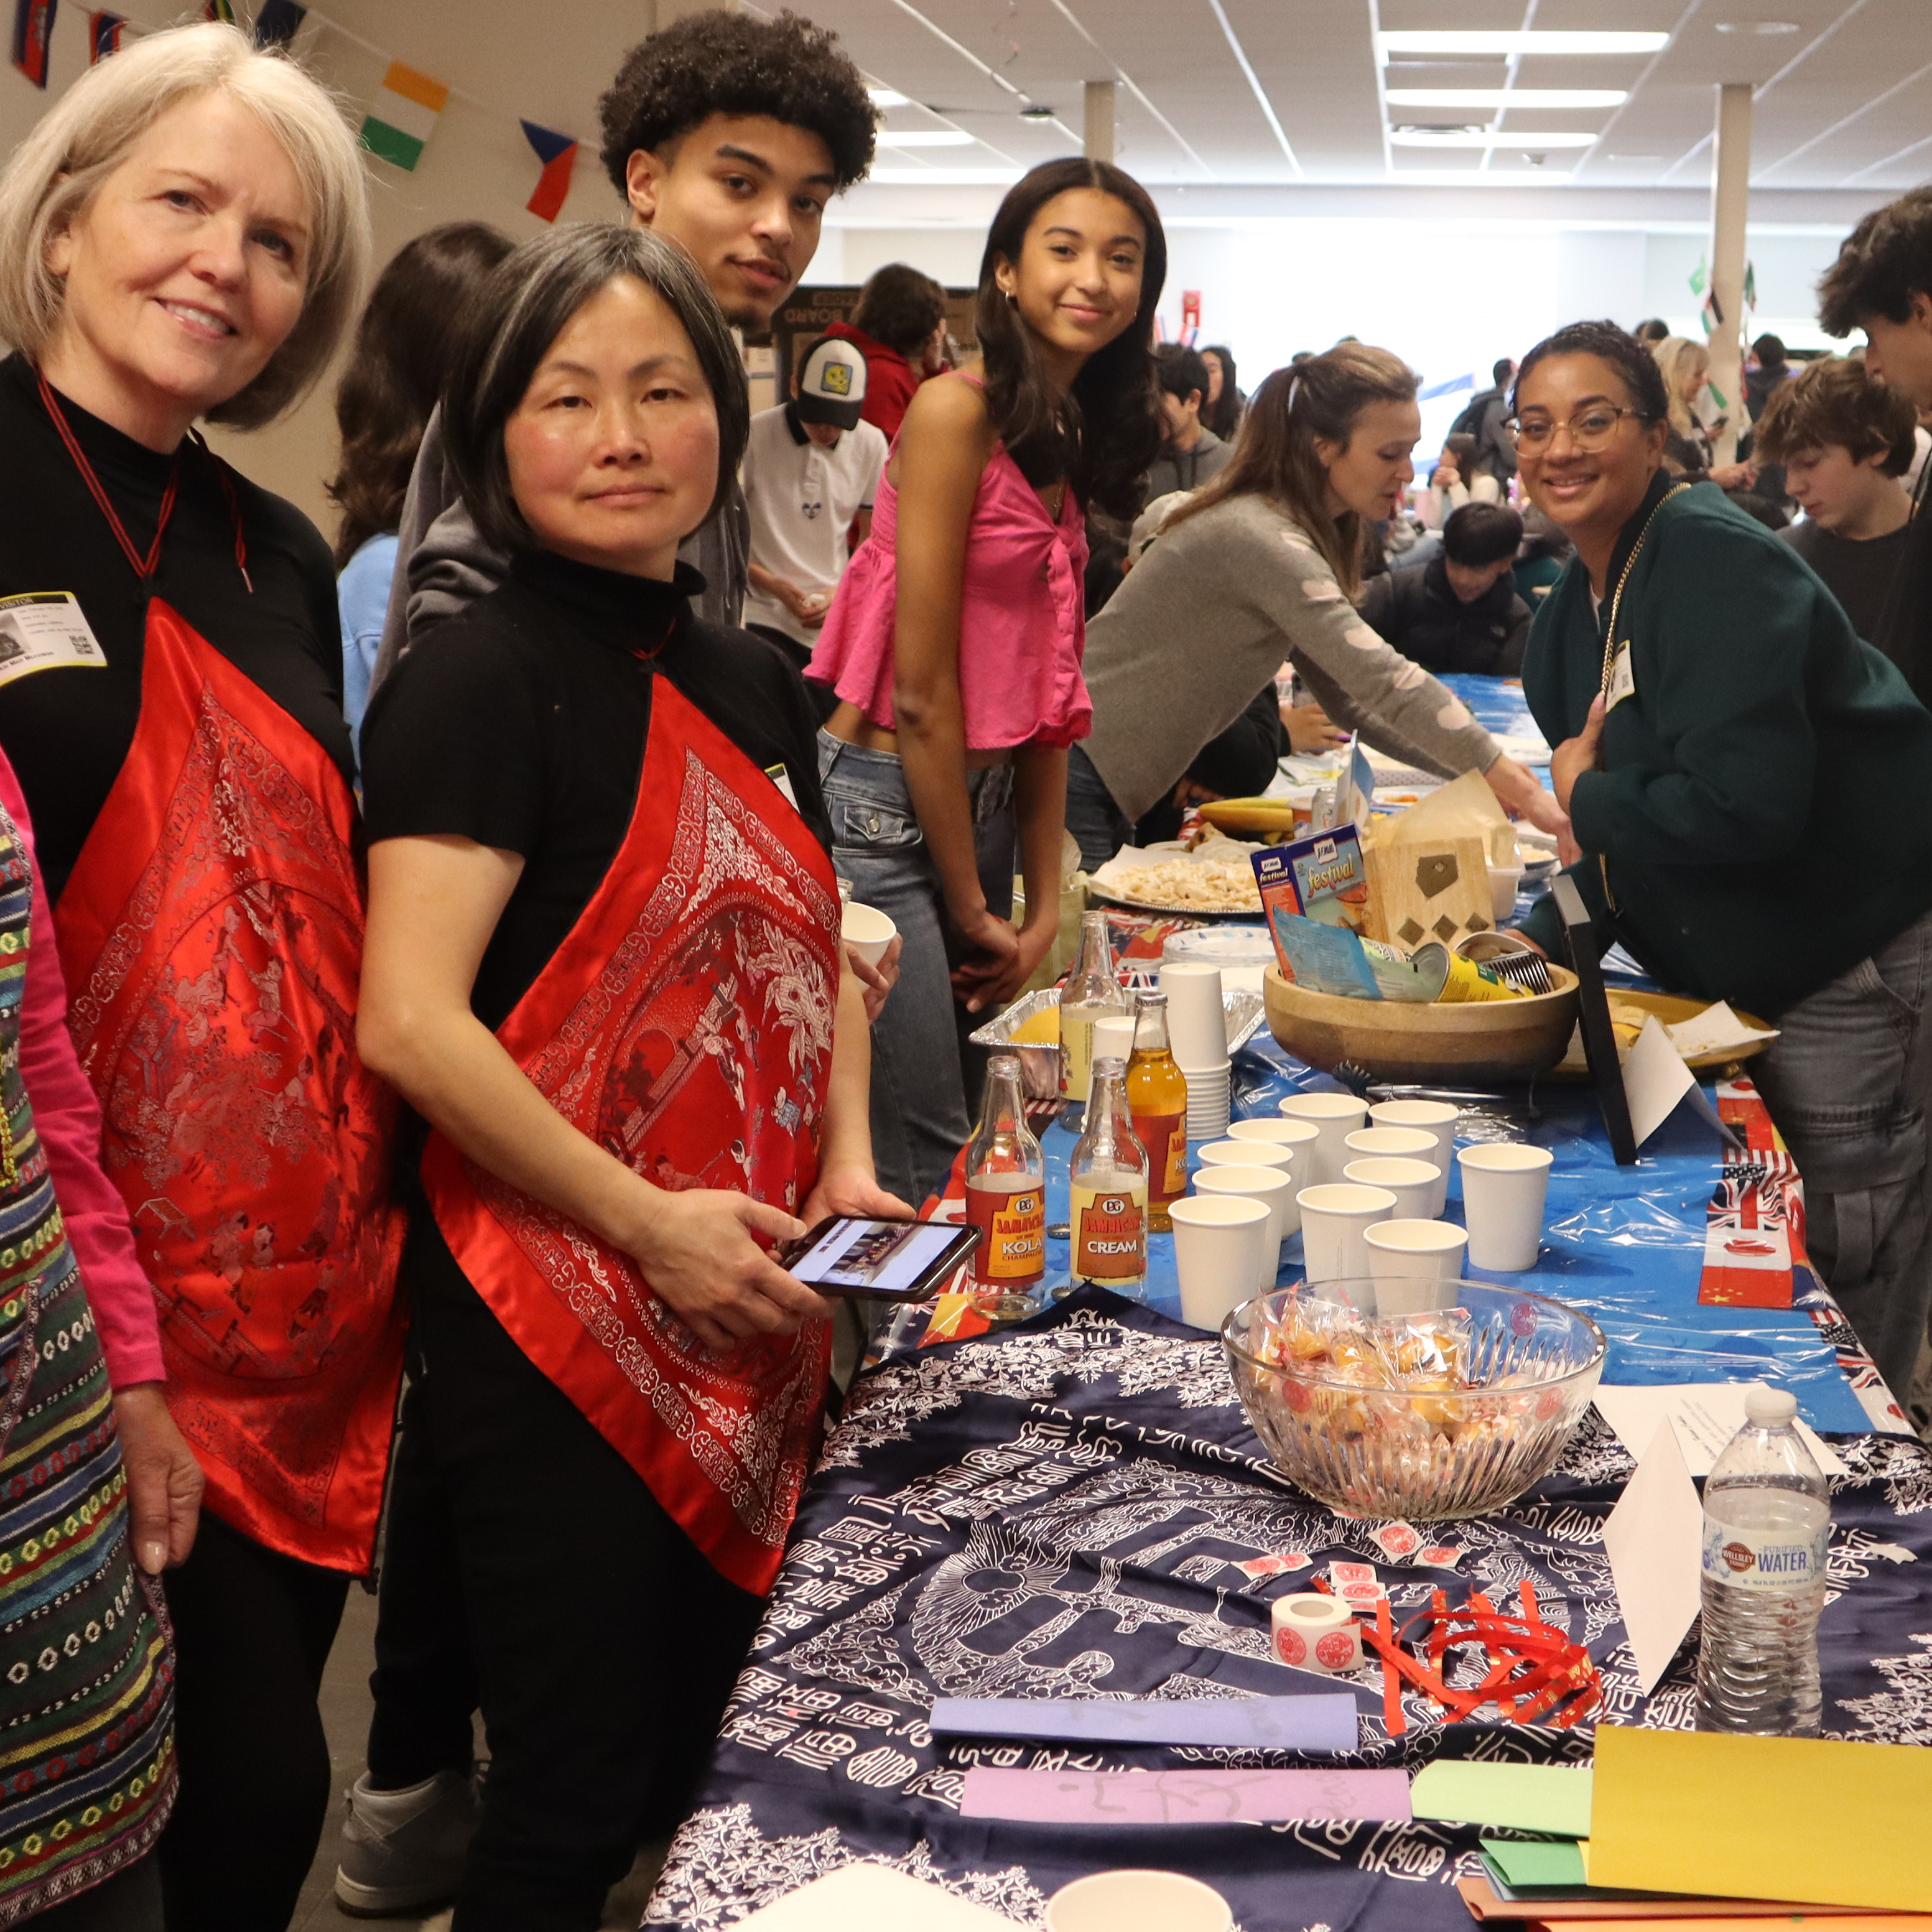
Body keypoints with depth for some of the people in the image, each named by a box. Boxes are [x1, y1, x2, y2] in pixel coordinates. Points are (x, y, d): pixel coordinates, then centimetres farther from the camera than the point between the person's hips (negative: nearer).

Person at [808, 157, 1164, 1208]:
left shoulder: (1074, 441, 11)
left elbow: (1047, 690, 10)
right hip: (883, 804, -8)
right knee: (922, 1167, -5)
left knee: (991, 1132, 15)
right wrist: (969, 907, -7)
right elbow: (921, 692, -14)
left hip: (982, 800, 8)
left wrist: (1042, 905, 5)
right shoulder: (957, 411, -13)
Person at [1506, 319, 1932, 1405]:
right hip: (1742, 984, 10)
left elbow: (1744, 804, -33)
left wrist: (1589, 800, -17)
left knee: (1840, 1336, 1)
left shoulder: (1717, 562, -22)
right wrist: (1550, 939, 1)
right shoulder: (1579, 605, 7)